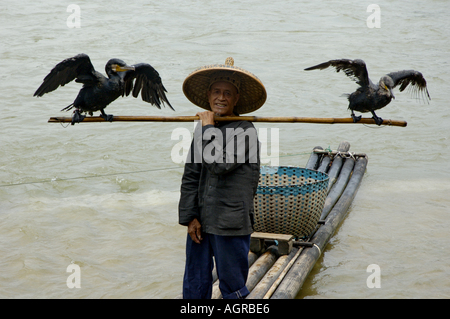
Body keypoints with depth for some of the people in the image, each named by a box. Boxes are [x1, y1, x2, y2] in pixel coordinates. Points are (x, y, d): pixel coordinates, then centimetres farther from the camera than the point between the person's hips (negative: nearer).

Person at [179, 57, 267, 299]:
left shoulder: (244, 131, -9)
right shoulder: (202, 130, 11)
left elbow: (220, 164, -22)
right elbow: (190, 176, 10)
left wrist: (208, 129, -11)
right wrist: (189, 216, 3)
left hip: (230, 224, -6)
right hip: (201, 222, 6)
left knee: (232, 288, 5)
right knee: (194, 287, 12)